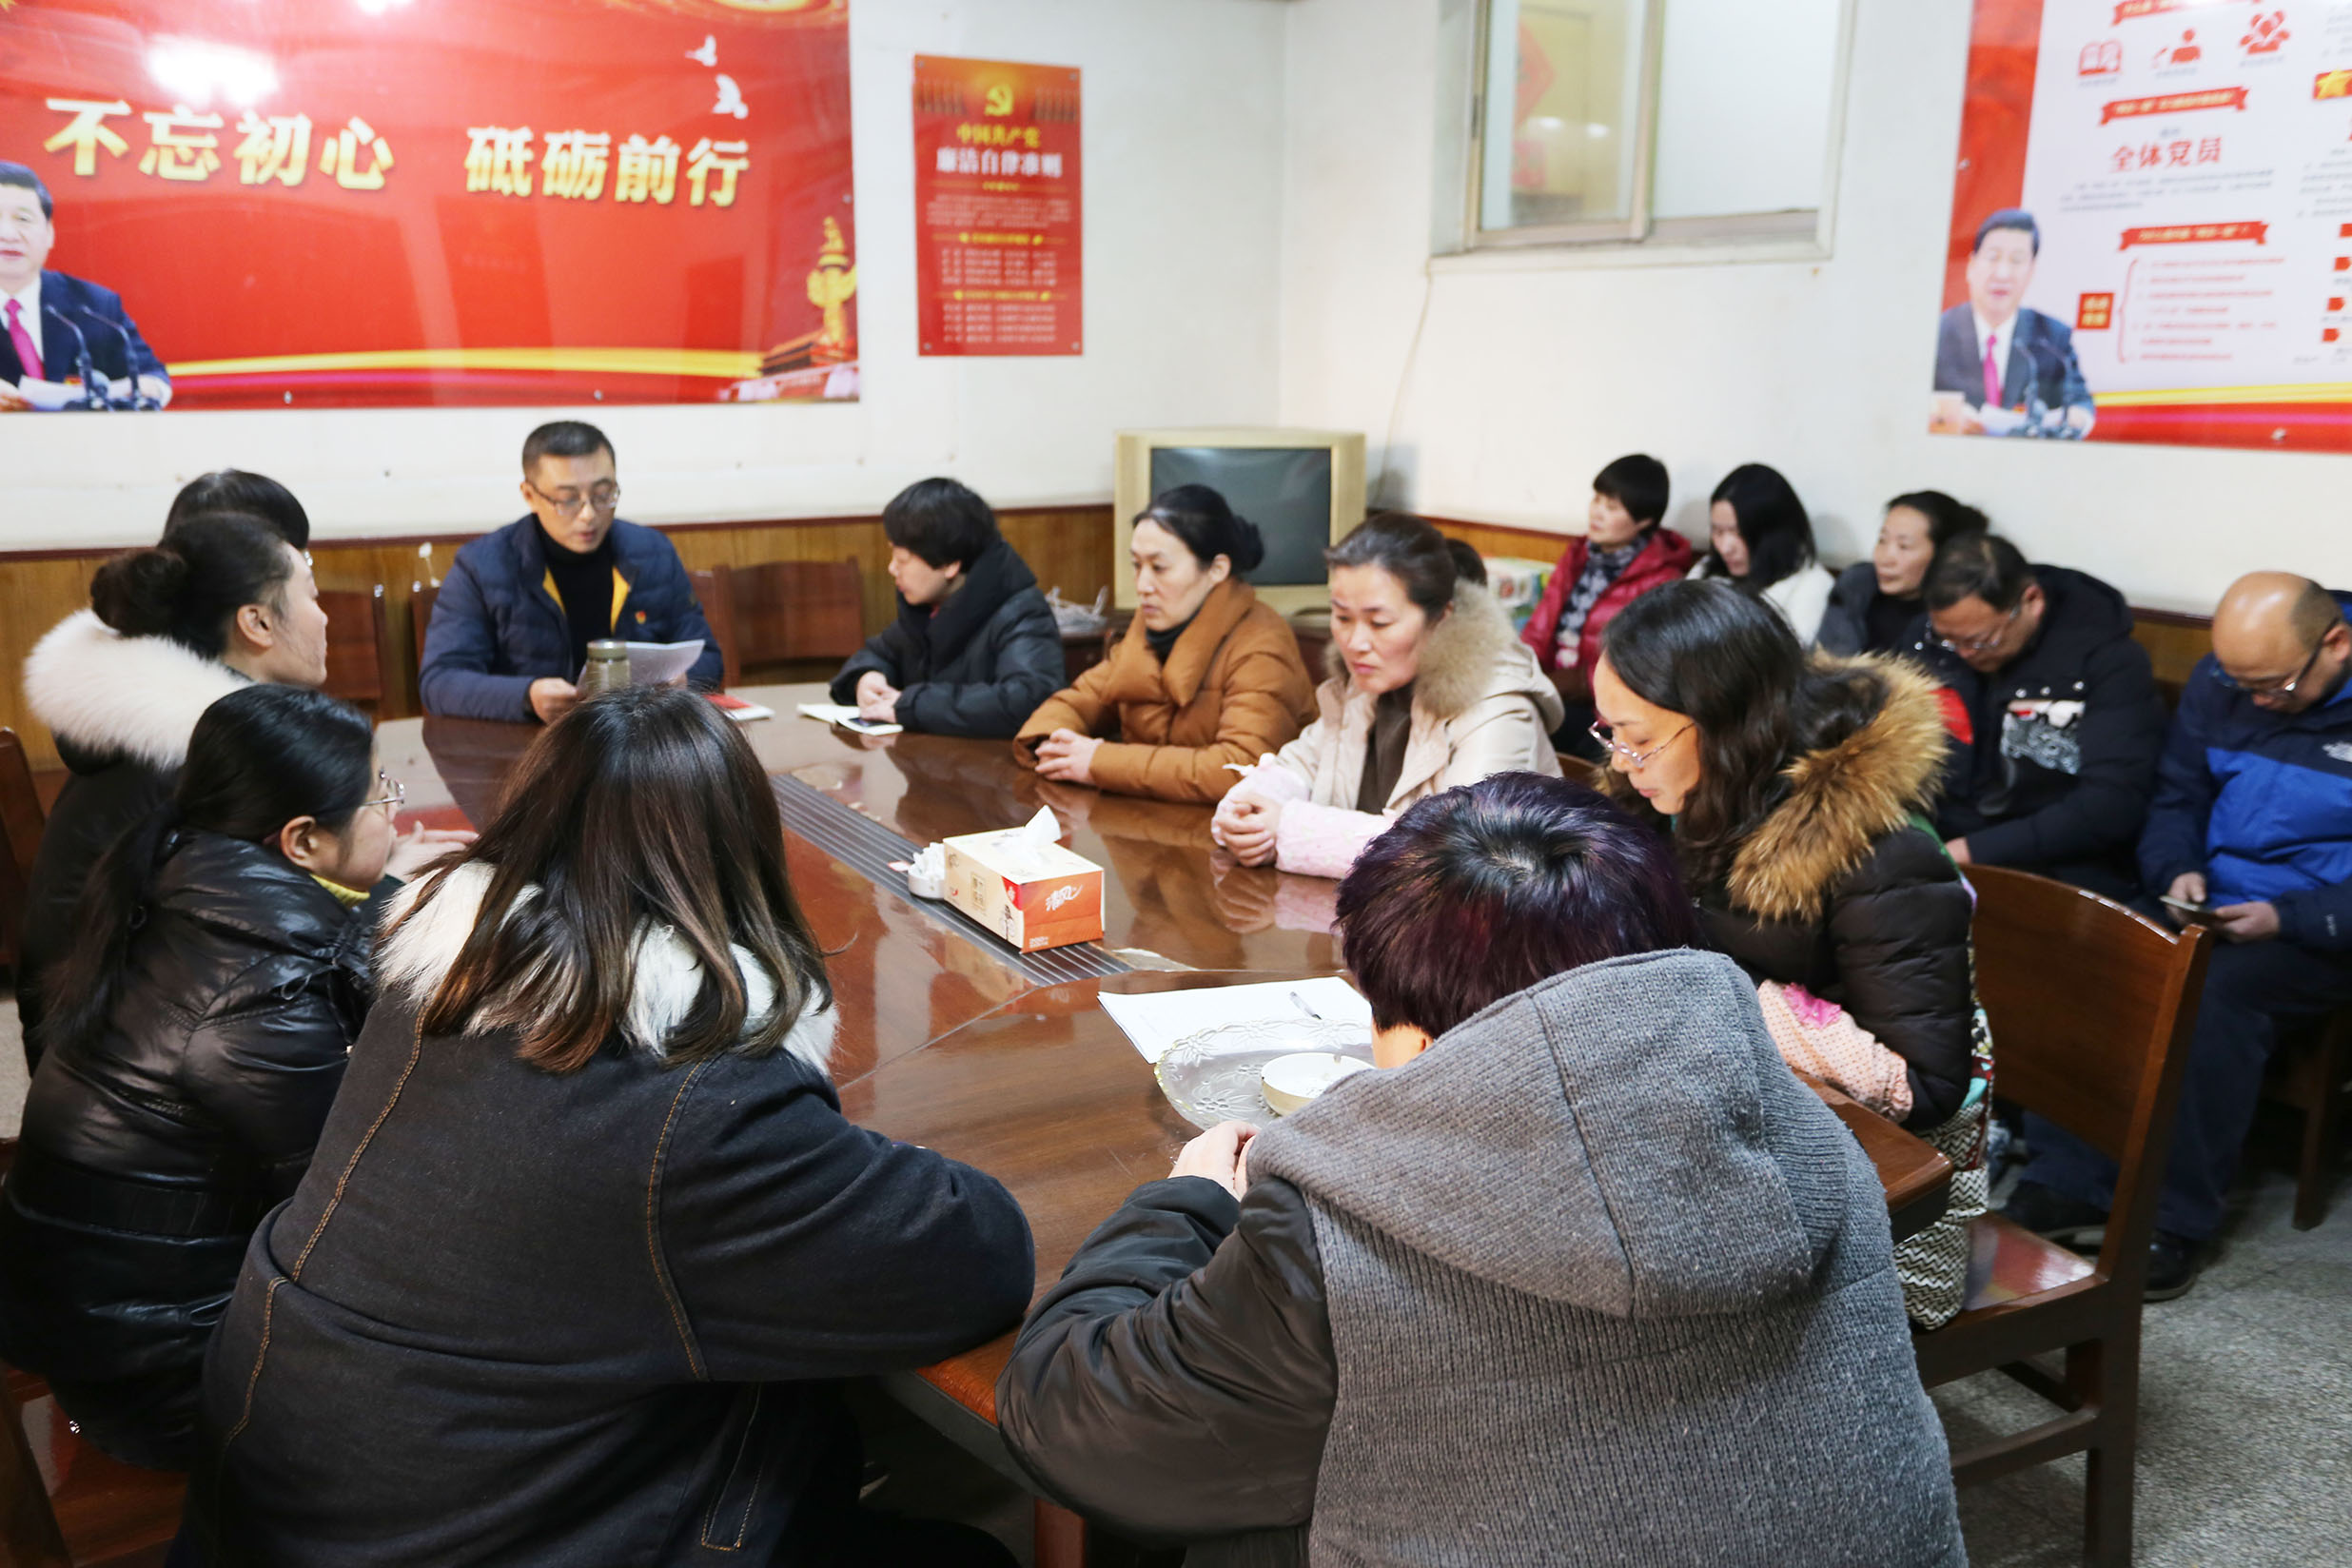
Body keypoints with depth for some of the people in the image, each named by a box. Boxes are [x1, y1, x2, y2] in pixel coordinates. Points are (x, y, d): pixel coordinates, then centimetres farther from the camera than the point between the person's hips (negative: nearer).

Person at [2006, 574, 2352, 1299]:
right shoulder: (2219, 680, 2)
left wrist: (2285, 919, -24)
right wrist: (2178, 871, -7)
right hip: (2213, 907, 5)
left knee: (2216, 994, -32)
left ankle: (2178, 1219, -18)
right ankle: (2067, 1182, -14)